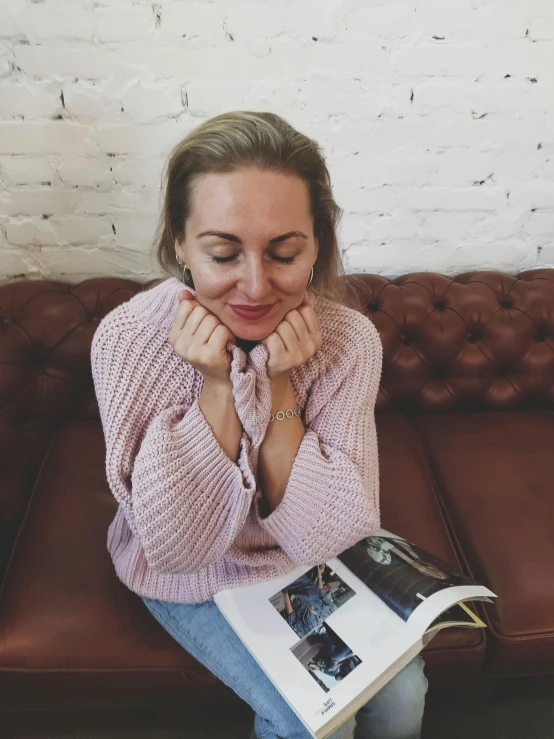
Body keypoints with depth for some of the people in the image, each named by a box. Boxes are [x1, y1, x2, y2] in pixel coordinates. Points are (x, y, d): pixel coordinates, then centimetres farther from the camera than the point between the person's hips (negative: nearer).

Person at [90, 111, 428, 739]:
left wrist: (279, 387, -32)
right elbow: (177, 546, -24)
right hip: (191, 579, -2)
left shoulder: (350, 339, -22)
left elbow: (329, 537, -22)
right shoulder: (127, 339, -26)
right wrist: (219, 385, -35)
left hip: (309, 565, 2)